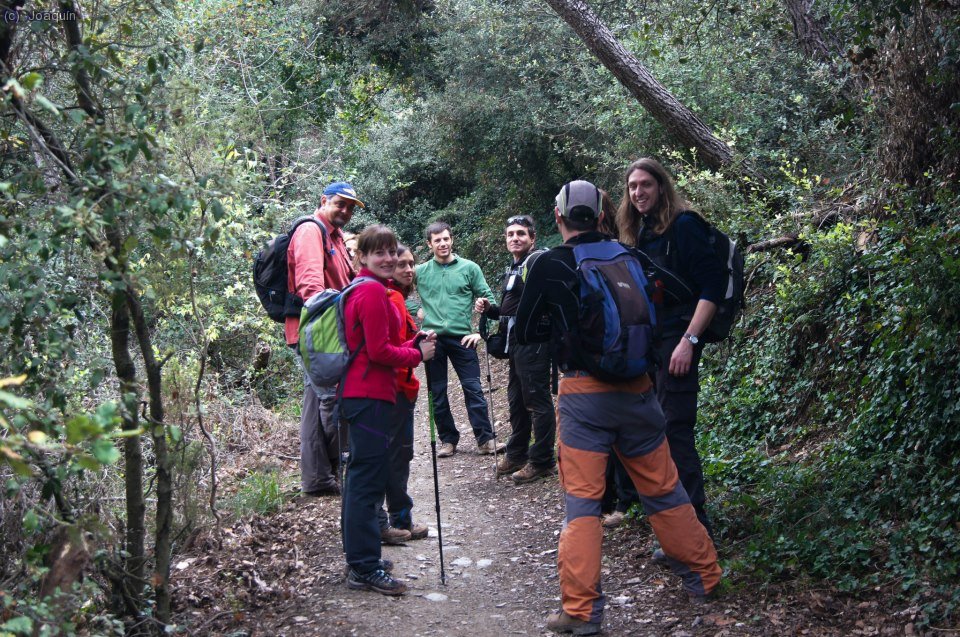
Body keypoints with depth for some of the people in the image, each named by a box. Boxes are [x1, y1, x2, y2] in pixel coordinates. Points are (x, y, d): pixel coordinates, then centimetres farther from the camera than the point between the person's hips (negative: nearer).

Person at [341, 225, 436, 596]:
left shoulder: (363, 290, 17)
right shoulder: (374, 292, -14)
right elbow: (379, 351, -19)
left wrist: (413, 345, 7)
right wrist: (418, 354, -5)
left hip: (358, 395, 11)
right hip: (372, 397, -11)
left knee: (361, 478, 16)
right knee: (369, 479, -6)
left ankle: (359, 559, 27)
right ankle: (365, 569, -2)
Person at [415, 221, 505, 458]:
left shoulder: (469, 268, 2)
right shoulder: (420, 271, 5)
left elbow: (487, 298, 3)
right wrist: (416, 311, 3)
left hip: (461, 338, -2)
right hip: (432, 339, 2)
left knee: (473, 389, -5)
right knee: (437, 393, 6)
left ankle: (485, 440, -3)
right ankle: (448, 440, 16)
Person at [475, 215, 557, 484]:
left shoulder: (537, 260, -10)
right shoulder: (513, 268, 20)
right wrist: (489, 309, 11)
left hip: (533, 340, -10)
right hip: (517, 341, 10)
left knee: (537, 400, -4)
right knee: (516, 399, 17)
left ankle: (541, 461, 2)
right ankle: (517, 454, 28)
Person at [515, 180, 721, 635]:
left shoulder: (549, 265, -4)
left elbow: (524, 333, 2)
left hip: (584, 393, -3)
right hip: (637, 389, 3)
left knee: (582, 502, 0)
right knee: (664, 491, 15)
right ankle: (703, 579, 27)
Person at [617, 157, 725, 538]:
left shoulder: (683, 225, -8)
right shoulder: (639, 234, 16)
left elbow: (712, 284, -15)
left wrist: (689, 340, -21)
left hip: (675, 341, -9)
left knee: (675, 432, -11)